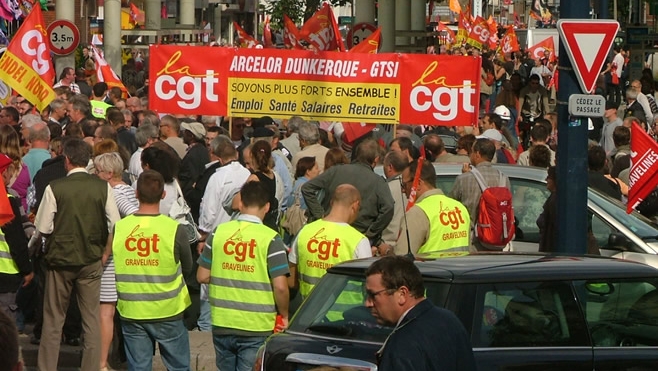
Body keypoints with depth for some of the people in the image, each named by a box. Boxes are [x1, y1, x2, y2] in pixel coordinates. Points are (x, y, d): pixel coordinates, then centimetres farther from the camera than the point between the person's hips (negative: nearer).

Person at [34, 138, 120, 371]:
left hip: (60, 258, -1)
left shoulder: (55, 188, -13)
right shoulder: (102, 188, -7)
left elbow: (43, 227, -9)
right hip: (91, 261, 1)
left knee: (53, 319, 9)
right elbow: (115, 225, -4)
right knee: (91, 319, 8)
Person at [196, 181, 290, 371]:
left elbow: (202, 277, 5)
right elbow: (280, 287, -15)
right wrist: (284, 315, 2)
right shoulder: (270, 239, -12)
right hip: (256, 327, -4)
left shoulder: (218, 233, 0)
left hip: (222, 324, 4)